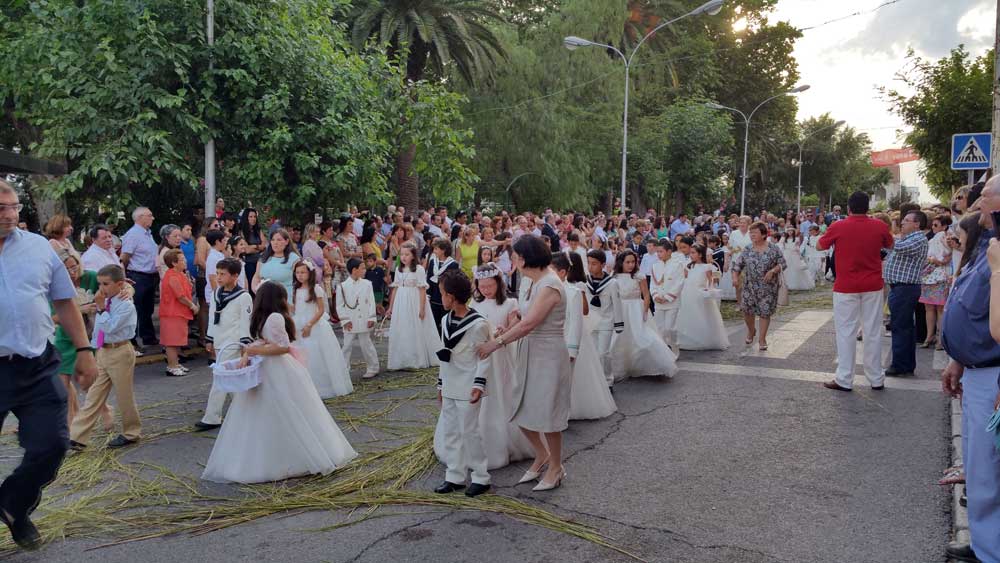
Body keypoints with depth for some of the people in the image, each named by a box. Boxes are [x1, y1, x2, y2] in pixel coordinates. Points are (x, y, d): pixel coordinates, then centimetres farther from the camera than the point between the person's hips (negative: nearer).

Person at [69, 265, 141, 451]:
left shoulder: (126, 305, -14)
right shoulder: (104, 303, 8)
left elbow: (110, 327, -24)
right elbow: (98, 330, 18)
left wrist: (101, 308, -18)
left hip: (120, 352, -7)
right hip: (102, 352, 7)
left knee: (124, 396, 5)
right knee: (93, 396, 6)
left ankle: (131, 433, 23)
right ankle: (76, 437, 7)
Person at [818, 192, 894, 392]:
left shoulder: (838, 227, -10)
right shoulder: (879, 226, -3)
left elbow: (819, 246, 5)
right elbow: (890, 245, 17)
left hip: (846, 287, -2)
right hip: (873, 287, 2)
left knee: (846, 332, 3)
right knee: (873, 332, 9)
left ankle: (844, 380, 5)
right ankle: (877, 379, 17)